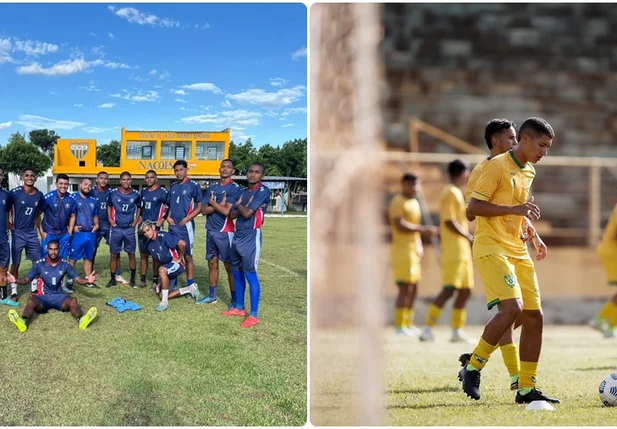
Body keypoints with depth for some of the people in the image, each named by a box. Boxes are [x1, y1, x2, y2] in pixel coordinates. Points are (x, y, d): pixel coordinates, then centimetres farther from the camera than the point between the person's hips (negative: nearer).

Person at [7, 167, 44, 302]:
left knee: (37, 261, 7)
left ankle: (34, 289, 20)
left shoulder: (39, 195, 1)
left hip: (32, 232, 4)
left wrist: (37, 226, 12)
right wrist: (9, 225, -9)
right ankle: (14, 292, 11)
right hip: (18, 232, -4)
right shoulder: (15, 193, -13)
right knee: (15, 263, 2)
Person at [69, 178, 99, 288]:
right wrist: (72, 226, -14)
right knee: (73, 258, -5)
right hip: (77, 233, -6)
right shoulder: (73, 197, -3)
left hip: (91, 234, 6)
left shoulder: (93, 201, 17)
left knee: (88, 257, 12)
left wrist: (96, 225, 10)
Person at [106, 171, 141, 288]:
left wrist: (136, 219, 7)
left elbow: (139, 207, 16)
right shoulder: (113, 193, -6)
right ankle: (112, 279, 13)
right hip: (116, 228, 0)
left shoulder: (135, 194, -3)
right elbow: (109, 206, 13)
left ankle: (132, 279, 14)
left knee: (131, 254, 4)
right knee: (114, 254, 4)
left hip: (129, 229, 1)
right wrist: (110, 219, 3)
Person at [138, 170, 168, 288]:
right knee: (143, 254, 9)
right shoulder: (143, 191, 11)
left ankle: (155, 280, 7)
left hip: (155, 226, -6)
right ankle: (142, 279, 14)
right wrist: (140, 218, 14)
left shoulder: (162, 192, -8)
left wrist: (162, 220, -12)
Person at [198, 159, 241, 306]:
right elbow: (204, 210, 4)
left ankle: (234, 299, 2)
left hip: (225, 232, -6)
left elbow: (227, 211, -16)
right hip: (210, 231, 6)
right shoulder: (211, 187, 11)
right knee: (212, 264, 14)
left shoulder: (234, 188, -8)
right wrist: (219, 205, -10)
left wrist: (212, 202, -3)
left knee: (229, 266, -3)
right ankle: (212, 295, 24)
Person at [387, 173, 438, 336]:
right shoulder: (398, 202, -9)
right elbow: (400, 226, -21)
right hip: (402, 249, -9)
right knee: (405, 288, -11)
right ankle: (399, 326, -8)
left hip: (414, 250, 9)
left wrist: (420, 246, 16)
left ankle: (408, 324, 19)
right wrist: (424, 229, -20)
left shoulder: (414, 203, 20)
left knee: (413, 288, 11)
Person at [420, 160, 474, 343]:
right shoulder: (450, 193, -11)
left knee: (465, 291, 9)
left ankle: (457, 331, 12)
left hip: (463, 251, 10)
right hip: (454, 251, -10)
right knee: (449, 290, -13)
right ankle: (427, 329, -11)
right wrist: (468, 237, -12)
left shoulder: (457, 193, 19)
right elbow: (449, 221, -18)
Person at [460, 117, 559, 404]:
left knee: (534, 316, 3)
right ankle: (472, 368, -7)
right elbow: (473, 207, -14)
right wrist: (514, 209, -21)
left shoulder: (529, 172, 18)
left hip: (517, 251, 9)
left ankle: (526, 389, 11)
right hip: (492, 248, -8)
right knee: (512, 308, -23)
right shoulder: (497, 165, -8)